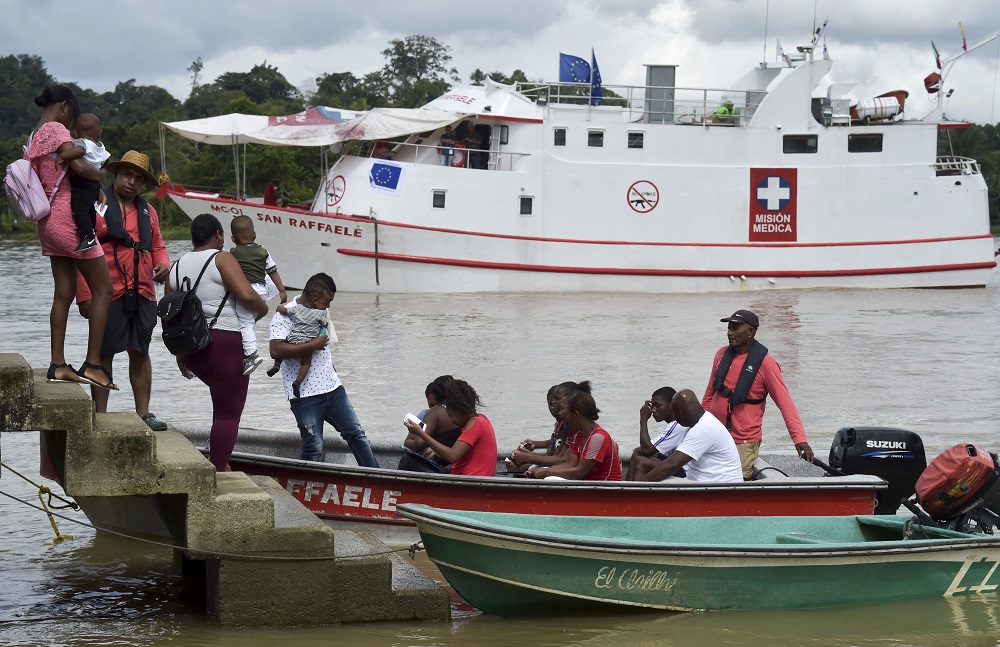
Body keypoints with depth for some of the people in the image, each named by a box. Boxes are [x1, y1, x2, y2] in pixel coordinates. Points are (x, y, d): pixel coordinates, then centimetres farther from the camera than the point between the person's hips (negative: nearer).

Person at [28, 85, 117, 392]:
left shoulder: (33, 137, 15)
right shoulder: (57, 130, -13)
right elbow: (78, 165, -26)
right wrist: (100, 175, -7)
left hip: (48, 222, 9)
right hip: (69, 216, -9)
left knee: (64, 293, 9)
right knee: (103, 288, -2)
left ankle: (57, 364, 5)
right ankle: (92, 364, -7)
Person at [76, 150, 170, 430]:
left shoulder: (147, 211, 16)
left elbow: (157, 247, 23)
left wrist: (163, 264, -3)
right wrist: (84, 296, -11)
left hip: (143, 294, 5)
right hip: (108, 295, -5)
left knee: (140, 353, 8)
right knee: (104, 354, 1)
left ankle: (143, 412, 14)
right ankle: (100, 415, 6)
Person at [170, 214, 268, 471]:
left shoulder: (177, 267, 13)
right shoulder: (222, 259, -7)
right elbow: (246, 295, -20)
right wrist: (262, 309, 1)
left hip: (190, 346, 7)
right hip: (224, 343, -7)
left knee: (225, 398, 26)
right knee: (228, 414, -2)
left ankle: (217, 459, 17)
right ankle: (217, 471, -8)